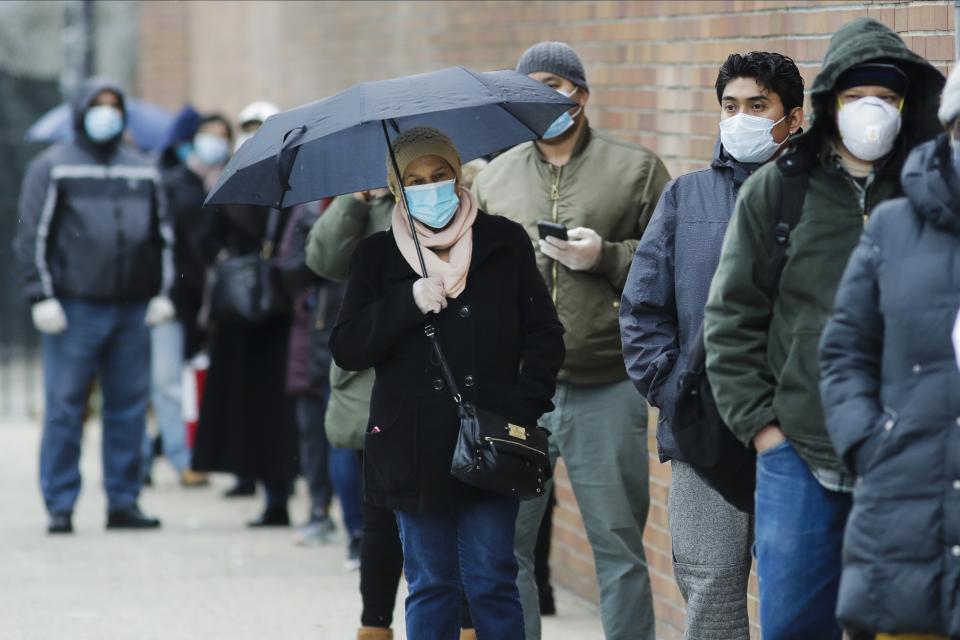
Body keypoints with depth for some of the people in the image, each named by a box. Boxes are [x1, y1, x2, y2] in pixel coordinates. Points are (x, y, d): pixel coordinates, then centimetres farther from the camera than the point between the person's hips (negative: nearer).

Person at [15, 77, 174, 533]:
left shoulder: (143, 170, 16)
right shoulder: (53, 168, 3)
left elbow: (163, 234, 20)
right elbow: (33, 235, -1)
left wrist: (162, 292, 10)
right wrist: (42, 297, -9)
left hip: (133, 309, 4)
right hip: (75, 308, -4)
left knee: (129, 407, 4)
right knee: (64, 408, -4)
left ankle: (123, 501, 10)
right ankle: (60, 506, 1)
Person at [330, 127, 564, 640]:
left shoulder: (504, 242, 4)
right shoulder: (378, 256, 6)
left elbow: (545, 334, 5)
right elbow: (346, 349, -1)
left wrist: (524, 409, -8)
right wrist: (408, 303, -14)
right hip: (415, 451, 1)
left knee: (492, 584, -2)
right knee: (431, 587, 7)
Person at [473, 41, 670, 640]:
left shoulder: (636, 169, 5)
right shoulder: (495, 177, 14)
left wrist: (605, 258, -12)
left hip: (607, 392, -3)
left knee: (619, 545, 2)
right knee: (504, 542, 3)